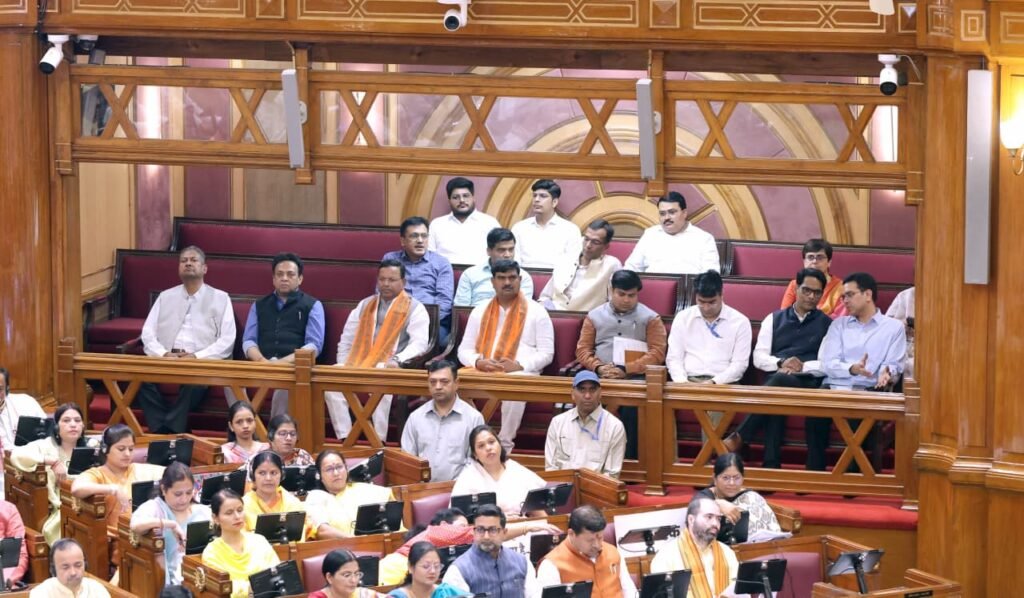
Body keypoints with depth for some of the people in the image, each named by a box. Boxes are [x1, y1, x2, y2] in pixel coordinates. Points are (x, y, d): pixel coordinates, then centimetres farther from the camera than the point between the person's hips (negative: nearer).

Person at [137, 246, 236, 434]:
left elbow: (227, 340, 1)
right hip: (166, 360, 2)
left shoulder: (220, 299, 12)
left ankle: (172, 431, -33)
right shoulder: (165, 297, 21)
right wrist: (164, 354, -9)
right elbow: (148, 333, 12)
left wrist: (197, 357, -13)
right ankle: (161, 431, -30)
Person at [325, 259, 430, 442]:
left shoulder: (414, 309, 7)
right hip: (357, 366, 4)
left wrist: (397, 360, -23)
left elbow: (419, 343, -6)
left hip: (390, 371, -4)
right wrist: (343, 368, 7)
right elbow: (346, 341, 24)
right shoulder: (365, 305, 23)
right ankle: (344, 440, -25)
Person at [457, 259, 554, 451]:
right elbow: (464, 350, 17)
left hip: (521, 373, -3)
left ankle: (505, 445, -32)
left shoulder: (536, 312, 9)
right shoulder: (480, 311, 19)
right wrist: (478, 362, -7)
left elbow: (546, 353, 4)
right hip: (482, 371, 3)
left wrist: (519, 365, -14)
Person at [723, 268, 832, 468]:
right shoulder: (774, 319, 21)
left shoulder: (827, 324, 14)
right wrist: (781, 363, -9)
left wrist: (802, 367, -13)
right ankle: (771, 464, -41)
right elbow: (759, 358, 12)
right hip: (774, 380, 2)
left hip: (807, 382, -2)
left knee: (780, 380, -38)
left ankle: (739, 437, -36)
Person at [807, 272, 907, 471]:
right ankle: (815, 475, -26)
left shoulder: (894, 327, 14)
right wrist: (852, 369, -13)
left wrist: (887, 375, -21)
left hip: (869, 390, -2)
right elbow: (828, 364, 8)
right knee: (815, 414, -31)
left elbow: (894, 365, 4)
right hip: (835, 387, 2)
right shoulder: (839, 324, 22)